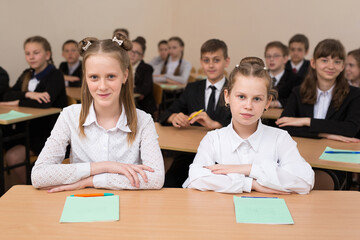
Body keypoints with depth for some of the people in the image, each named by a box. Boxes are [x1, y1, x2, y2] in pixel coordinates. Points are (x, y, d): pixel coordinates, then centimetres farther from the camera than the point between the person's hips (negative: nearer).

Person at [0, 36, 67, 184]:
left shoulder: (55, 76, -9)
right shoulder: (27, 75, 14)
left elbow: (46, 102, -26)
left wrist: (16, 102, -16)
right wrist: (29, 94, -17)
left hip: (48, 133, -7)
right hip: (28, 128, 7)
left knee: (12, 157, -23)